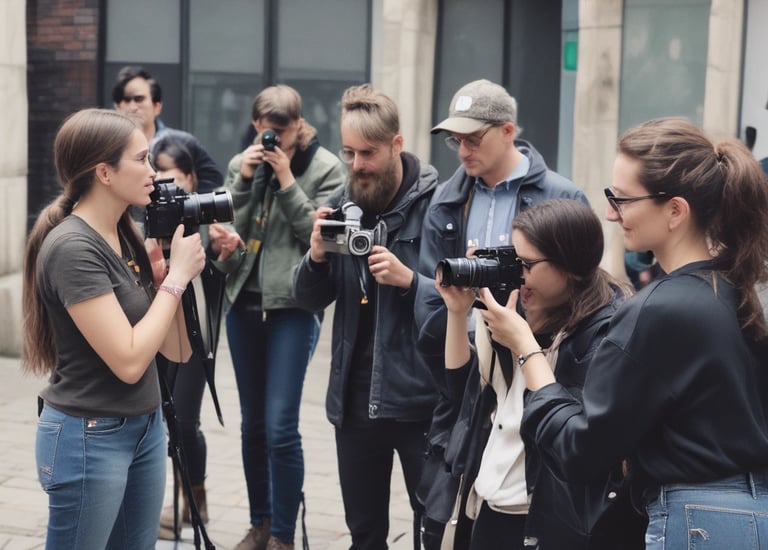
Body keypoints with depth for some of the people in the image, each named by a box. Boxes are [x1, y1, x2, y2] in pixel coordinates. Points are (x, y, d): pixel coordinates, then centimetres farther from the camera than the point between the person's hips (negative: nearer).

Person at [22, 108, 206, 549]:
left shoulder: (127, 236, 6)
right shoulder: (73, 248, -20)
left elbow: (177, 350, 5)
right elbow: (128, 361, -24)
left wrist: (181, 266, -6)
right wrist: (177, 275, -17)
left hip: (146, 427, 8)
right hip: (89, 437, -8)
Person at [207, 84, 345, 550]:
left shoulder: (325, 167, -4)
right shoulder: (241, 164, 8)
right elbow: (223, 229, 4)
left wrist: (287, 182, -15)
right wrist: (243, 181, -8)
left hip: (293, 307, -5)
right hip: (243, 303, 5)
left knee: (280, 426, -8)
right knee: (253, 424, 12)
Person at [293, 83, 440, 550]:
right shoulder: (342, 205, 6)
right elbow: (311, 300, 6)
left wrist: (409, 279, -25)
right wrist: (317, 256, -12)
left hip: (419, 397, -5)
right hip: (354, 399, 5)